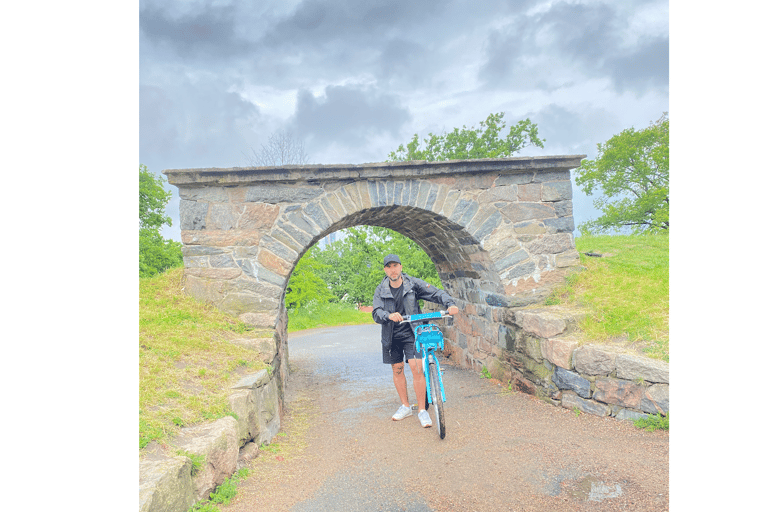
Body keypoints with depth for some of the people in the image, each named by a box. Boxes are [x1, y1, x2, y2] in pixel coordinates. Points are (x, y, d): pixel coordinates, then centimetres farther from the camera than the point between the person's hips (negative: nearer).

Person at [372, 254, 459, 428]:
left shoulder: (413, 284, -5)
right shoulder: (381, 291, -2)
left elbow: (436, 293, -7)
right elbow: (376, 313, -13)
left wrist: (450, 304, -26)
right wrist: (389, 315, -35)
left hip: (412, 333, -2)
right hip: (391, 335, 3)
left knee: (417, 368, -13)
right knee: (397, 369, 10)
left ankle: (422, 410, 0)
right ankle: (405, 407, 28)